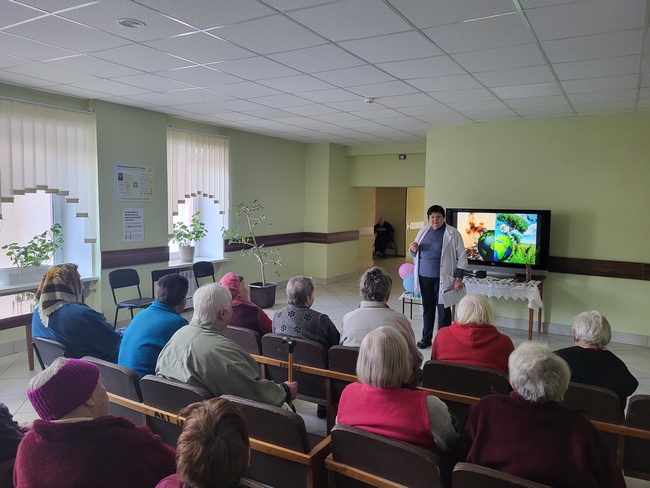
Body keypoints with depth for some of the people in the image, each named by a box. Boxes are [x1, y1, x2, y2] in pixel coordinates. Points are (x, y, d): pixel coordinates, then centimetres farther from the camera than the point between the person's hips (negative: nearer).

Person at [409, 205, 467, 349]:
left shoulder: (453, 233, -7)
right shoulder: (423, 231, 7)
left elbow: (462, 257, -6)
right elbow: (415, 254, 16)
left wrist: (459, 278, -12)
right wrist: (412, 249, -8)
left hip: (442, 278, -4)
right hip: (424, 277, 4)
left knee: (443, 310, 3)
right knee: (427, 308, 13)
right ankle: (426, 338, 25)